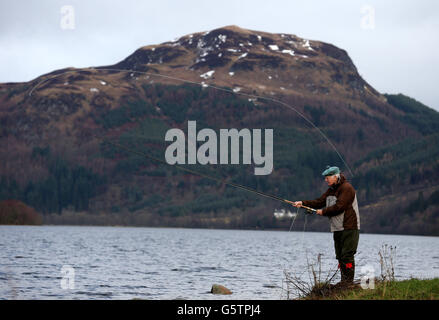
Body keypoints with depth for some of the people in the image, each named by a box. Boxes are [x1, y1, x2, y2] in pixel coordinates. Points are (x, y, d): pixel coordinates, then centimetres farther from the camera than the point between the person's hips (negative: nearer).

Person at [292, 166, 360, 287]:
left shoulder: (346, 188, -12)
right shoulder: (331, 190, 18)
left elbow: (339, 207, -20)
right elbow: (319, 202, 14)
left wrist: (323, 212, -8)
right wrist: (303, 203, 1)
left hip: (349, 228, -9)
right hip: (337, 229, 9)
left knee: (347, 255, -11)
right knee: (340, 256, 8)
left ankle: (348, 281, -10)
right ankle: (344, 281, 12)